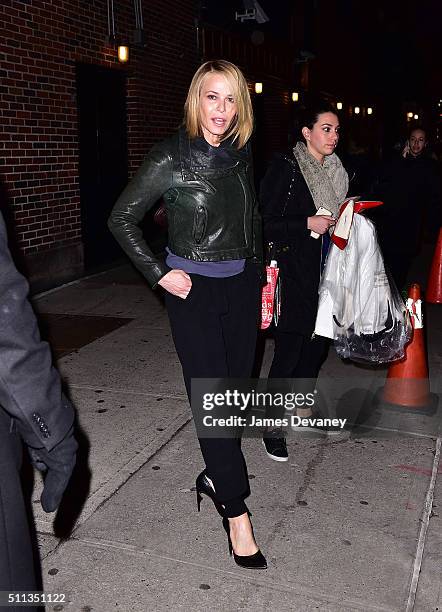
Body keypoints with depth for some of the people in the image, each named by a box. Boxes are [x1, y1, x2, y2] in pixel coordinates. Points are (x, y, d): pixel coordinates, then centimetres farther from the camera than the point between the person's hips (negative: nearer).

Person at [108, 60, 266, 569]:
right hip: (194, 292, -5)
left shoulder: (240, 155, 5)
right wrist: (160, 274, -11)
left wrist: (258, 273, 15)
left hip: (242, 286, 6)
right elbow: (122, 218, -6)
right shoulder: (171, 158, -11)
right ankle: (236, 514, 5)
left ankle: (215, 475, 32)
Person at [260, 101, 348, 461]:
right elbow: (264, 223, -13)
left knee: (318, 343, 14)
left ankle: (303, 411, 34)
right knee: (289, 351, -6)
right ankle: (274, 427, 9)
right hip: (293, 273, -7)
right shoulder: (286, 168, -10)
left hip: (323, 272, 8)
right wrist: (307, 224, -18)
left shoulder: (334, 171, 12)